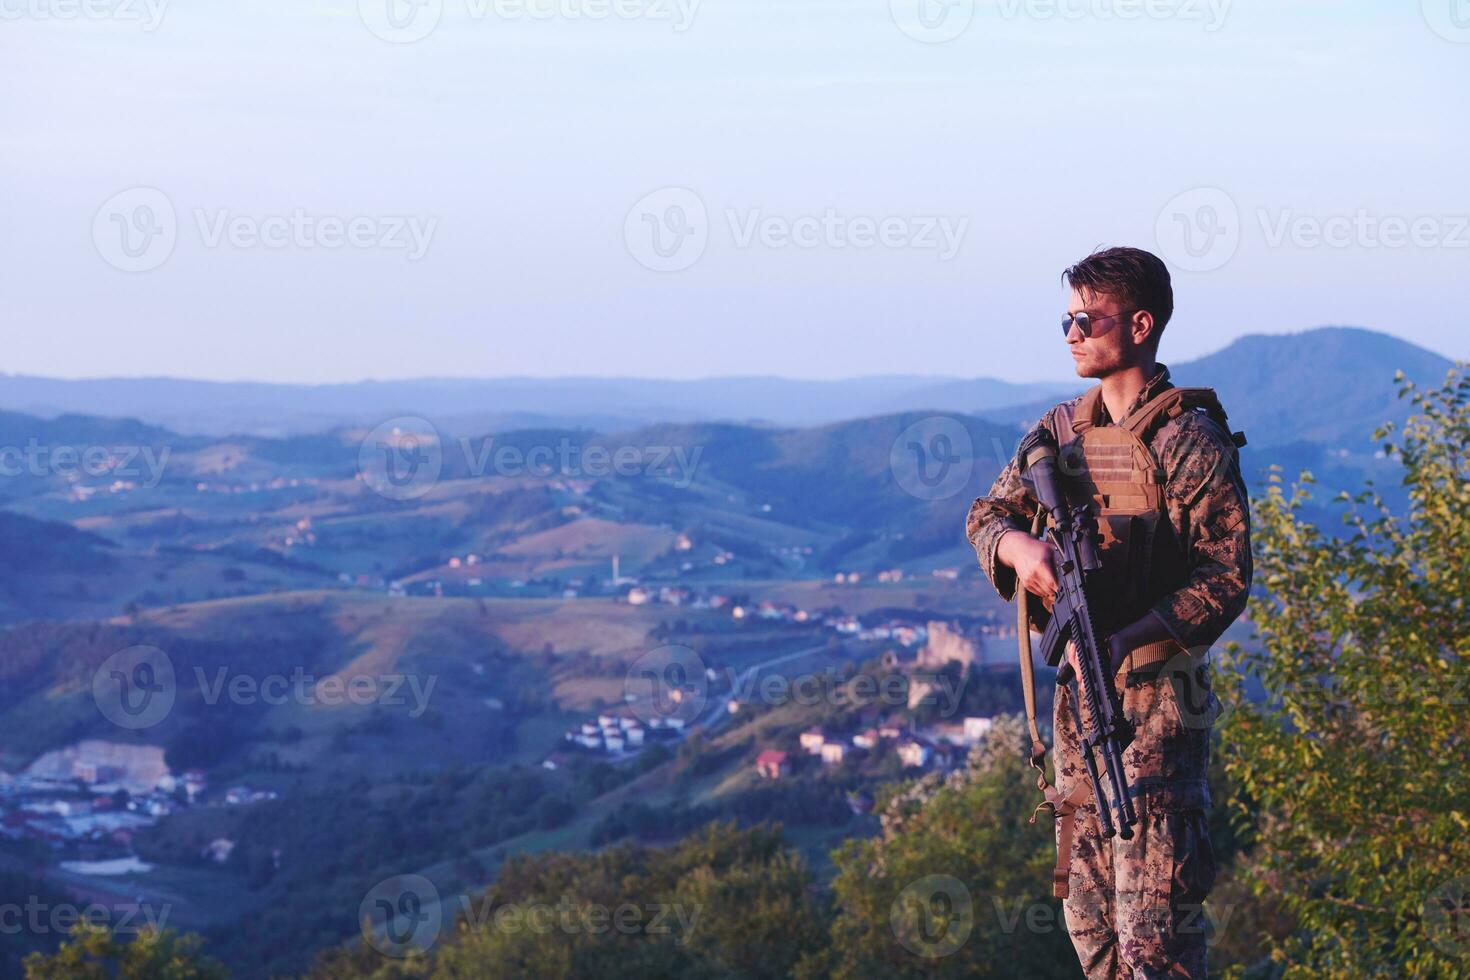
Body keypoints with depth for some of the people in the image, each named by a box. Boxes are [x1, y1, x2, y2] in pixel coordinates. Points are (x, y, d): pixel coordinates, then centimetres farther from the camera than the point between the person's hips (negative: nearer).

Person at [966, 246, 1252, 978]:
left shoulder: (1190, 439, -10)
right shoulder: (1063, 429, 11)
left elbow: (1227, 575, -14)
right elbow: (987, 514, 9)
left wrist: (1130, 641, -26)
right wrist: (1017, 543, -16)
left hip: (1159, 693, -7)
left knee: (1153, 907, -11)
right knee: (1086, 901, 12)